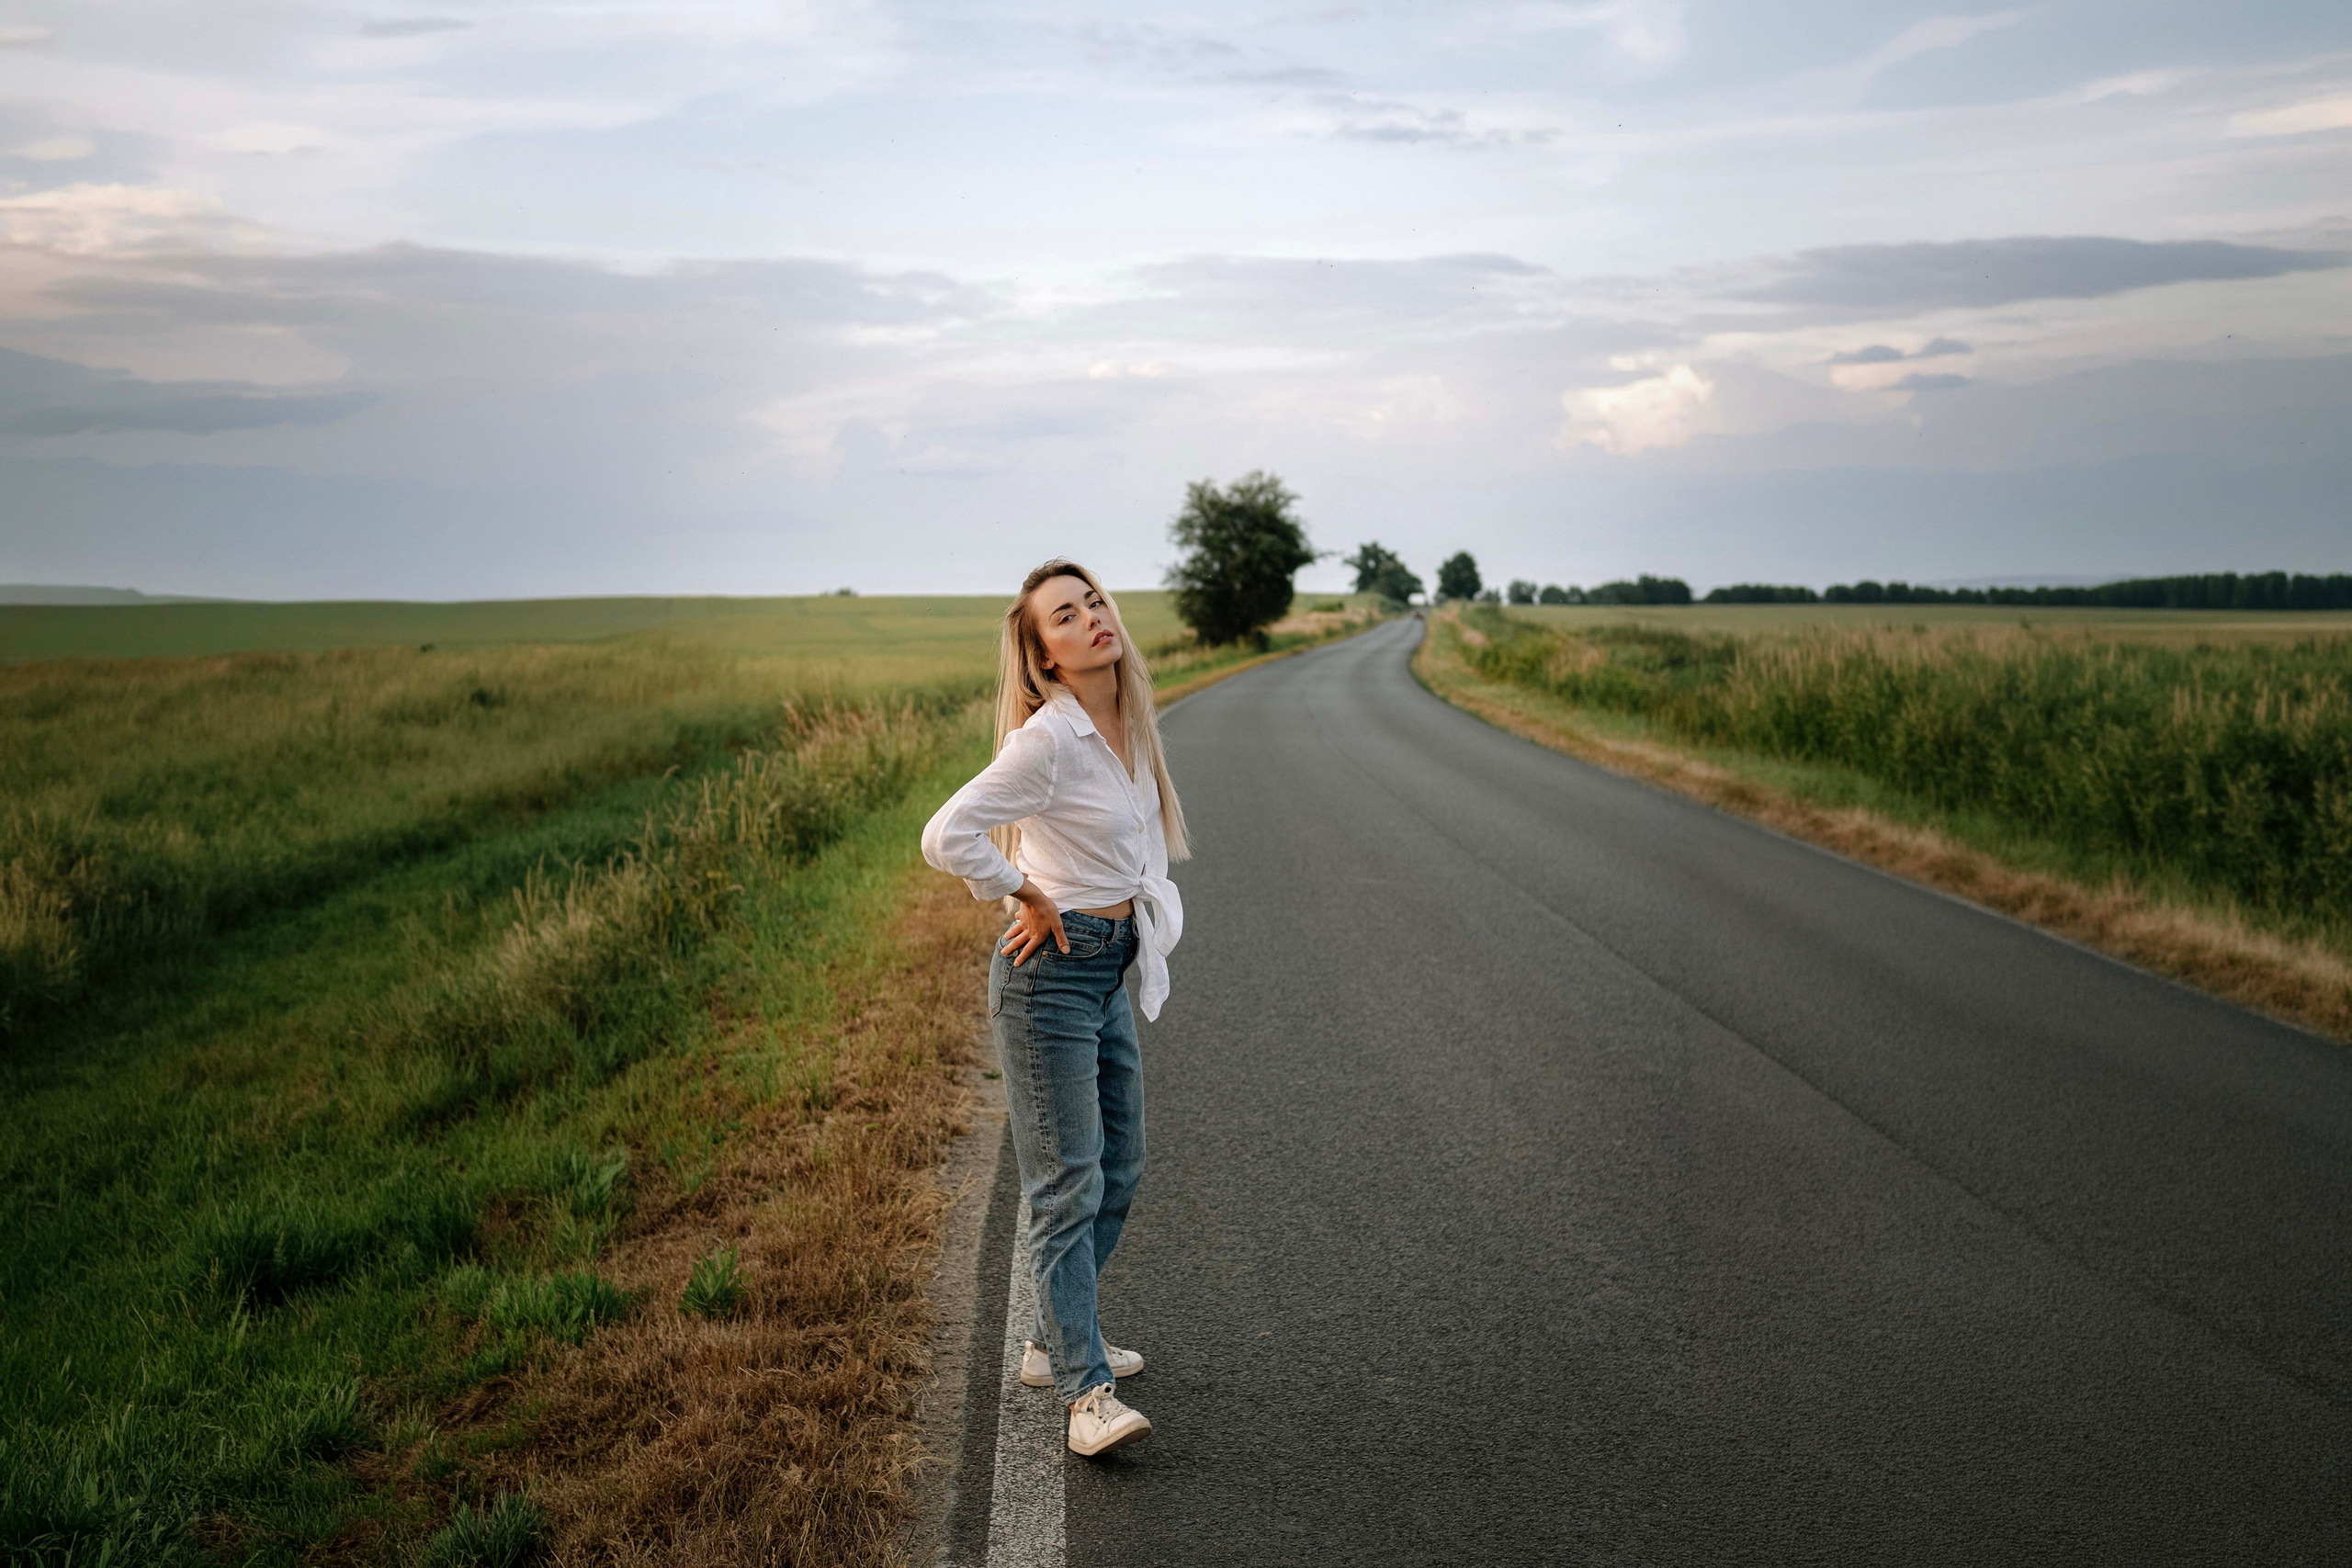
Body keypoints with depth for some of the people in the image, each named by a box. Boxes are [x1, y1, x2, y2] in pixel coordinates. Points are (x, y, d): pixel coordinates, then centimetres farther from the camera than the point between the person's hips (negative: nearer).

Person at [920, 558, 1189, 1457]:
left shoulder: (1130, 721, 5)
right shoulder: (1049, 740, -20)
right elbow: (947, 838, -27)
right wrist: (1032, 900, -14)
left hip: (1112, 974, 9)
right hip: (1052, 975, -9)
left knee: (1118, 1172, 16)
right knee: (1068, 1183, -4)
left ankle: (1058, 1345, 30)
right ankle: (1087, 1391, 2)